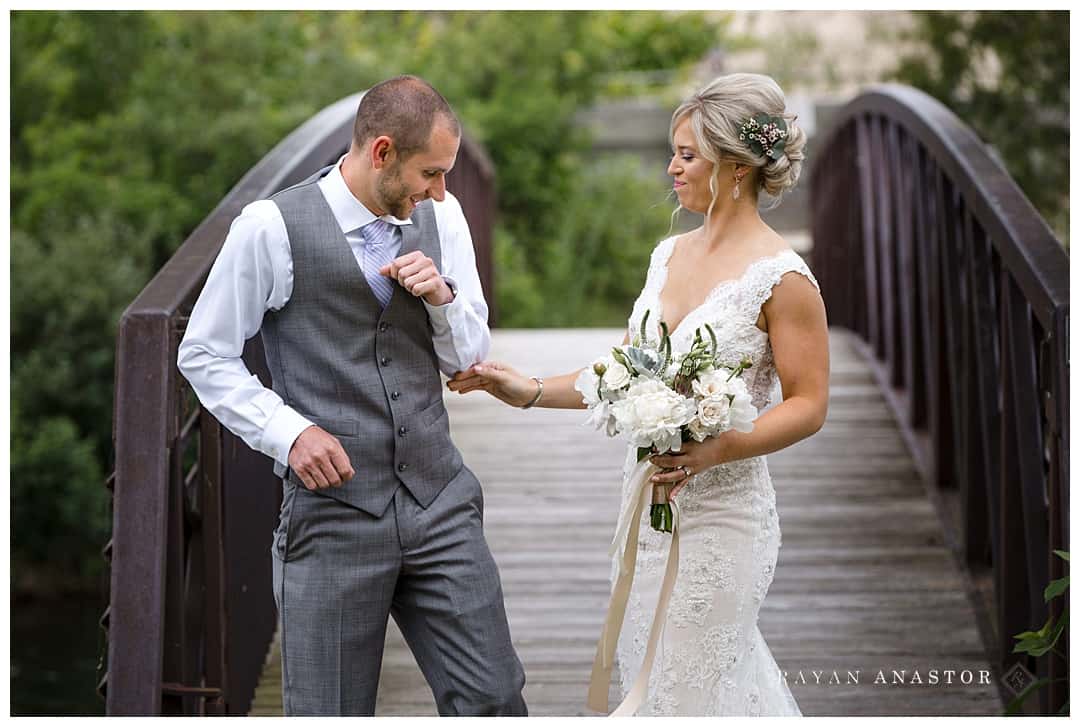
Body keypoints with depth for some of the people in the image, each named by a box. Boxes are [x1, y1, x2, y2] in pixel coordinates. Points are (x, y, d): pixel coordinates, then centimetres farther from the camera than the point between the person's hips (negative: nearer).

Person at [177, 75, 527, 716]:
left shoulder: (442, 216, 5)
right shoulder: (271, 228, -8)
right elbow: (204, 355, 0)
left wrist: (442, 297, -8)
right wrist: (288, 431, -12)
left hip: (440, 501, 4)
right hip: (334, 511, -3)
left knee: (493, 700, 3)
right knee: (332, 712, 6)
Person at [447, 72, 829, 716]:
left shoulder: (780, 277, -14)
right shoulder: (670, 254, 9)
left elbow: (808, 404, -13)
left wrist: (714, 450, -26)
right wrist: (529, 391, 5)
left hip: (719, 515, -7)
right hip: (648, 510, 8)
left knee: (684, 694, 0)